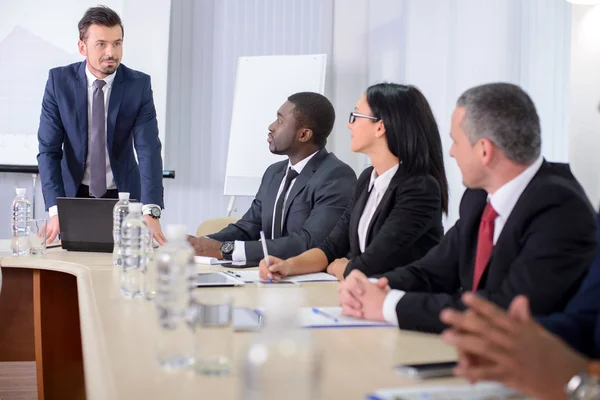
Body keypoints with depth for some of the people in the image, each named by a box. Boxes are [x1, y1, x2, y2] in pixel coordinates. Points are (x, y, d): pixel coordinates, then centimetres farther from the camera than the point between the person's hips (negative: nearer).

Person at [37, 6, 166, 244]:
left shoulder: (139, 84, -13)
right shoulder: (59, 80, -11)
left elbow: (148, 150, -20)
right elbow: (48, 149, -13)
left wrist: (150, 211, -33)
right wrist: (55, 209, -27)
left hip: (123, 195, 0)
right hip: (74, 194, 0)